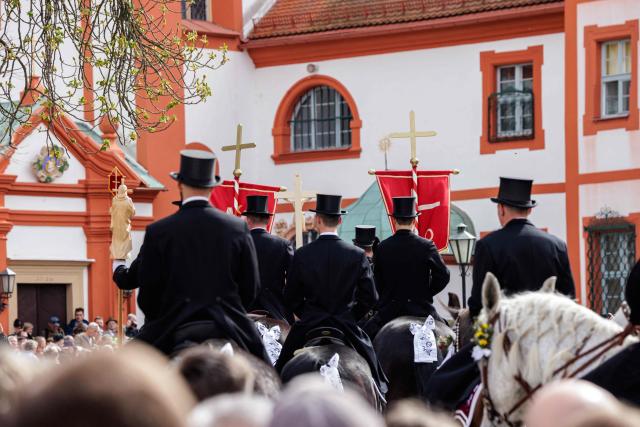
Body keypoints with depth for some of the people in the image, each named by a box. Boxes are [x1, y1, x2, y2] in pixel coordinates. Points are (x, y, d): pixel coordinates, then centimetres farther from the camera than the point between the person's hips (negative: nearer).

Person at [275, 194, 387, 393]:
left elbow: (291, 298, 2)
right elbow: (370, 298, -2)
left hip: (308, 329, 0)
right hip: (347, 329, 0)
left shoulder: (302, 255, -5)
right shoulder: (357, 255, -4)